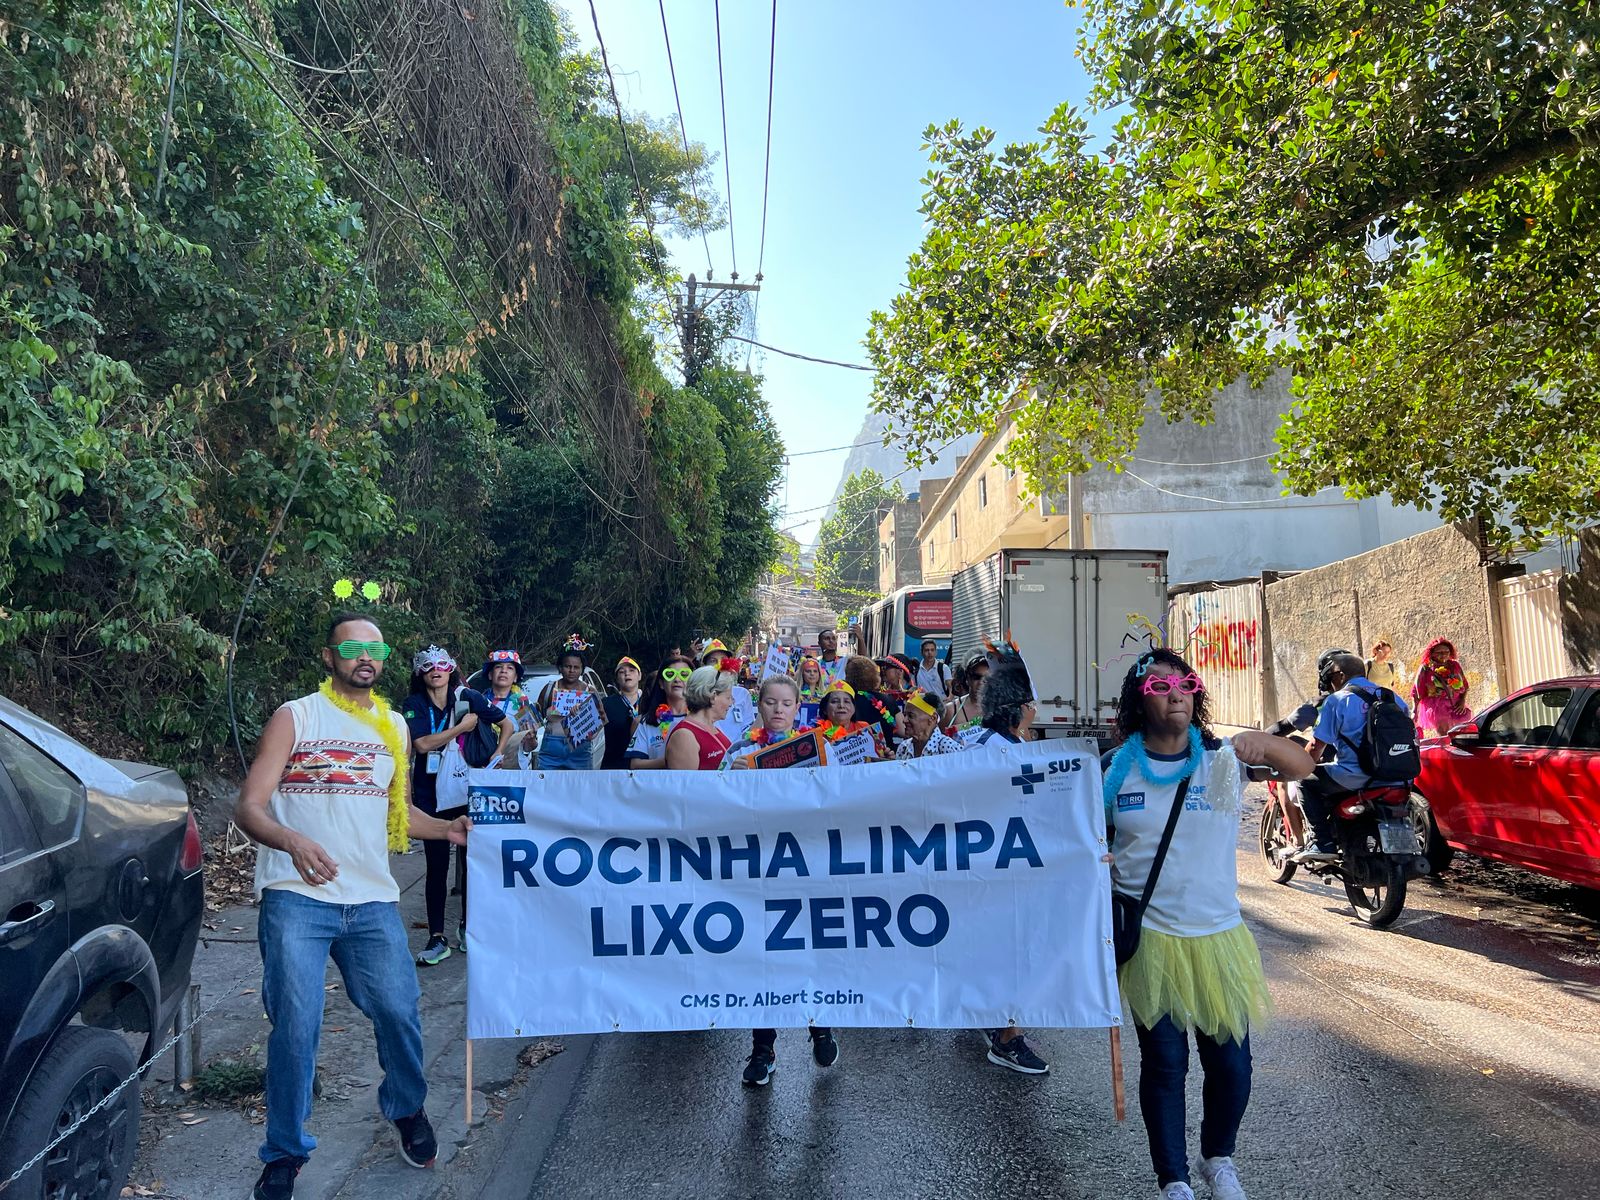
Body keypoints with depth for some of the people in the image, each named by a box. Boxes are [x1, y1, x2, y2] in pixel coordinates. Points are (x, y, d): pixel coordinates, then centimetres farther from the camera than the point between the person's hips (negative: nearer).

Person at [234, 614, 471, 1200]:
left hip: (372, 902, 4)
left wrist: (447, 828, 7)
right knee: (296, 1025, -6)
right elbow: (248, 806, -7)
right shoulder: (295, 717, 0)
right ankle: (284, 1152, 17)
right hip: (297, 899, -3)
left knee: (399, 1012, 2)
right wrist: (291, 841, -27)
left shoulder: (394, 727, 14)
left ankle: (407, 1111, 30)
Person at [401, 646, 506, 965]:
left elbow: (507, 724, 9)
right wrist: (462, 727, -13)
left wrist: (496, 757, -2)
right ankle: (437, 939, 7)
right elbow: (421, 744, -16)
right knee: (437, 866, 1)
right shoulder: (414, 704, -3)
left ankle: (467, 927, 25)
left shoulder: (468, 697, 0)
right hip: (430, 793, -1)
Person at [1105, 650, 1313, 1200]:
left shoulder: (1223, 758, -3)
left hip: (1218, 936, 1)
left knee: (1231, 1064, 9)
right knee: (1164, 1065, 6)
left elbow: (1302, 768, -13)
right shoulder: (1115, 768, -3)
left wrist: (1264, 742, -33)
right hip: (1148, 941, -1)